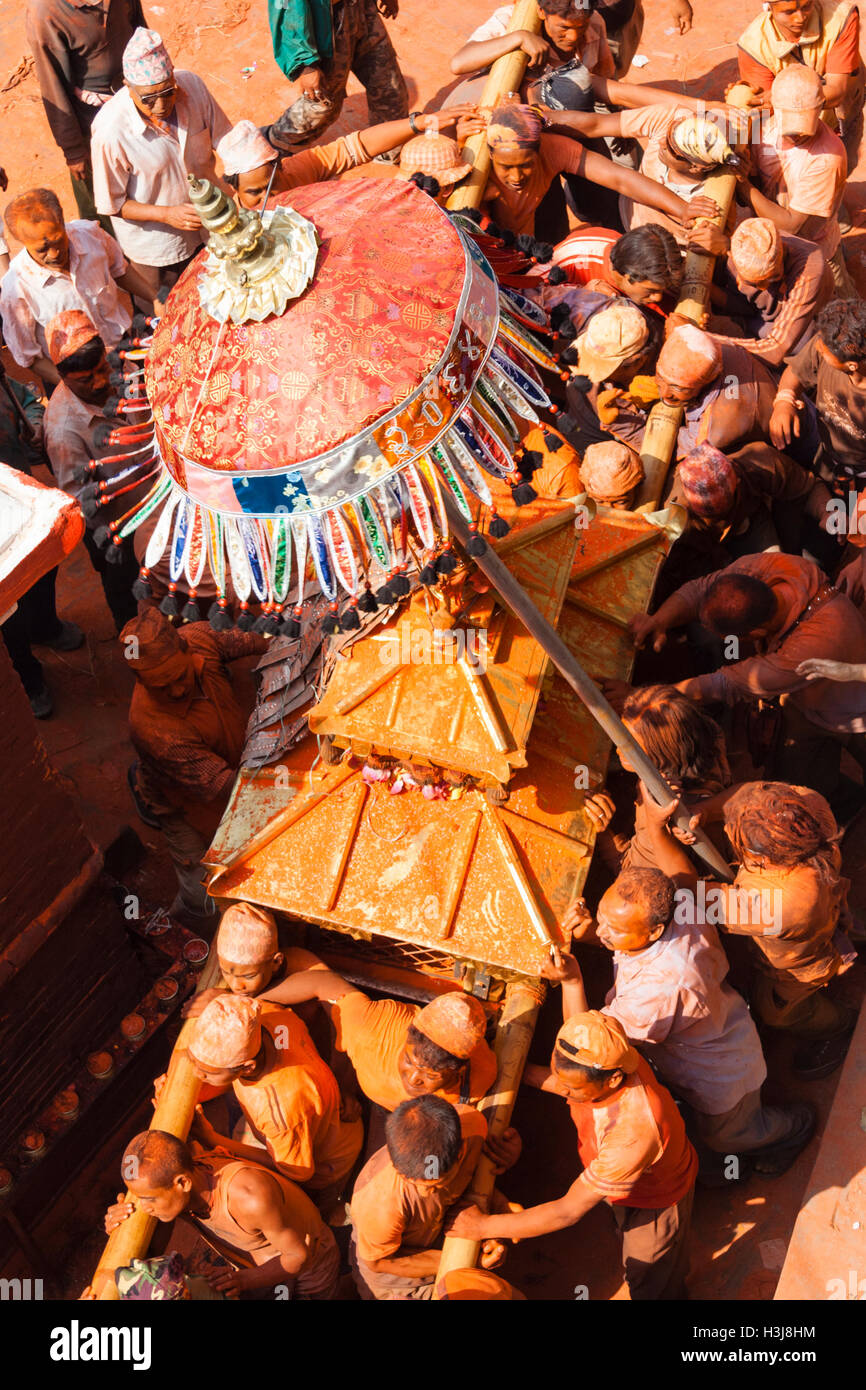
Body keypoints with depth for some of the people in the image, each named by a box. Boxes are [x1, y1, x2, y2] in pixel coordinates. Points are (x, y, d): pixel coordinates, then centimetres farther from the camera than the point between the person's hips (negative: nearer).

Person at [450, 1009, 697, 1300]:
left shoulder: (633, 1133, -51)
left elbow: (569, 1211, -40)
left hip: (655, 1198, -6)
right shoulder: (601, 1058, -32)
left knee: (650, 1285, 24)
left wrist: (482, 1226, -33)